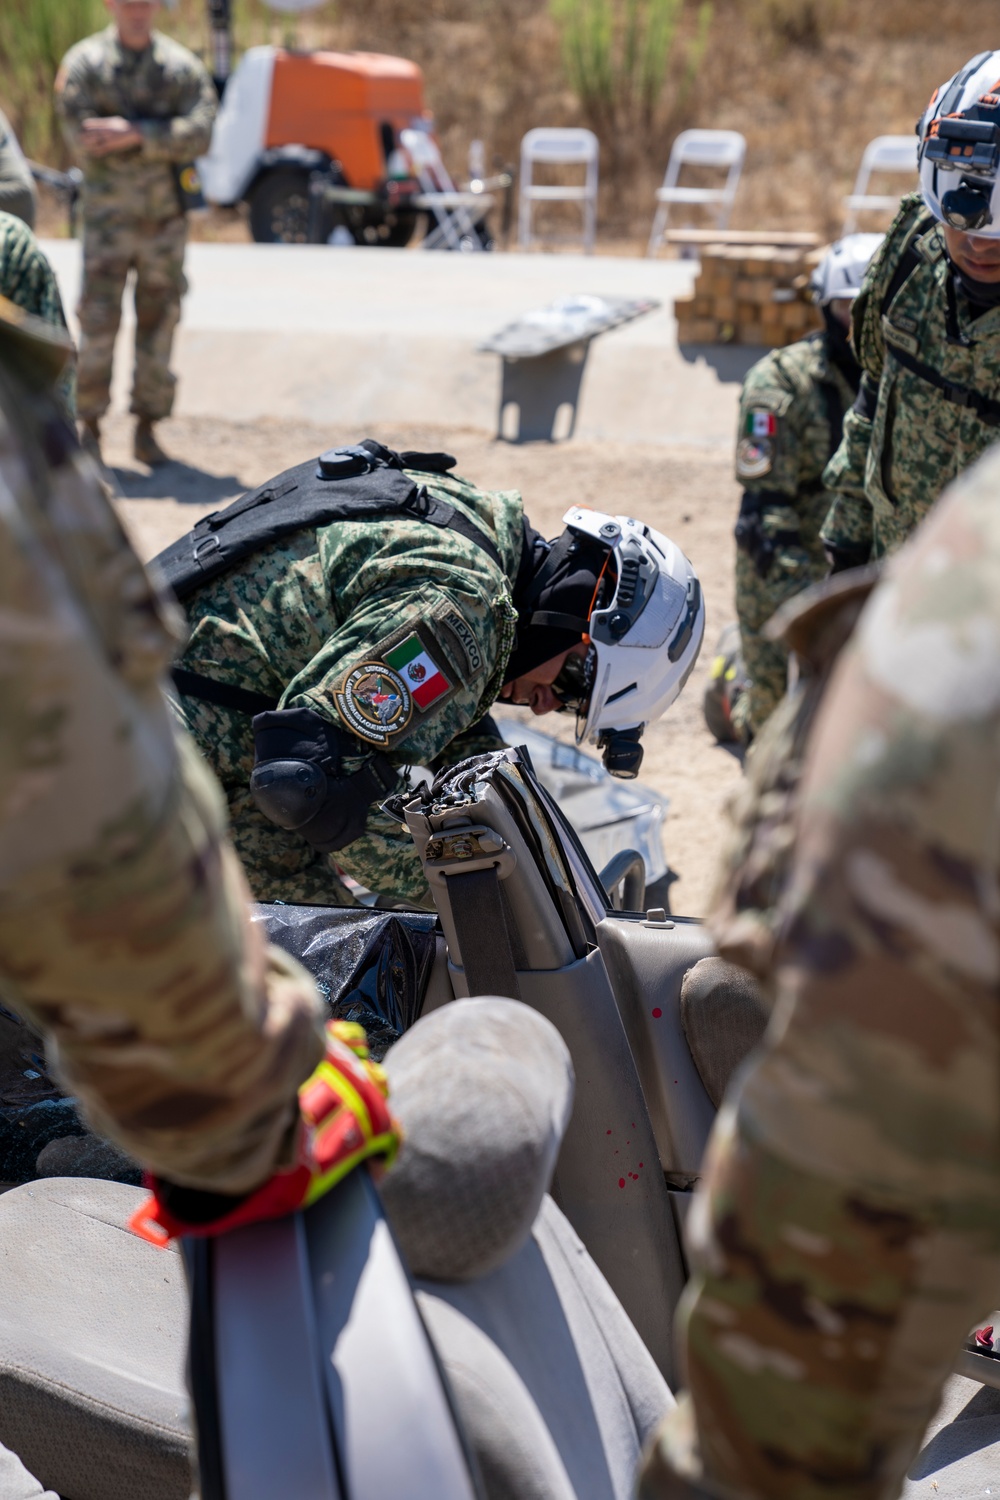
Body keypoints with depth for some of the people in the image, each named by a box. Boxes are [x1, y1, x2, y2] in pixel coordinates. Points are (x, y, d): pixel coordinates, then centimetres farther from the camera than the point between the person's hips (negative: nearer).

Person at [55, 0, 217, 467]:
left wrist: (135, 131, -17)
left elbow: (199, 134, -7)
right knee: (98, 322, -6)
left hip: (165, 215, 2)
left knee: (159, 321, 4)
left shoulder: (182, 66, 8)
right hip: (107, 213, -2)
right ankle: (90, 429, 4)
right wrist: (162, 134, -9)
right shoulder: (83, 63, 3)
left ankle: (147, 429, 12)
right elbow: (82, 138, -9)